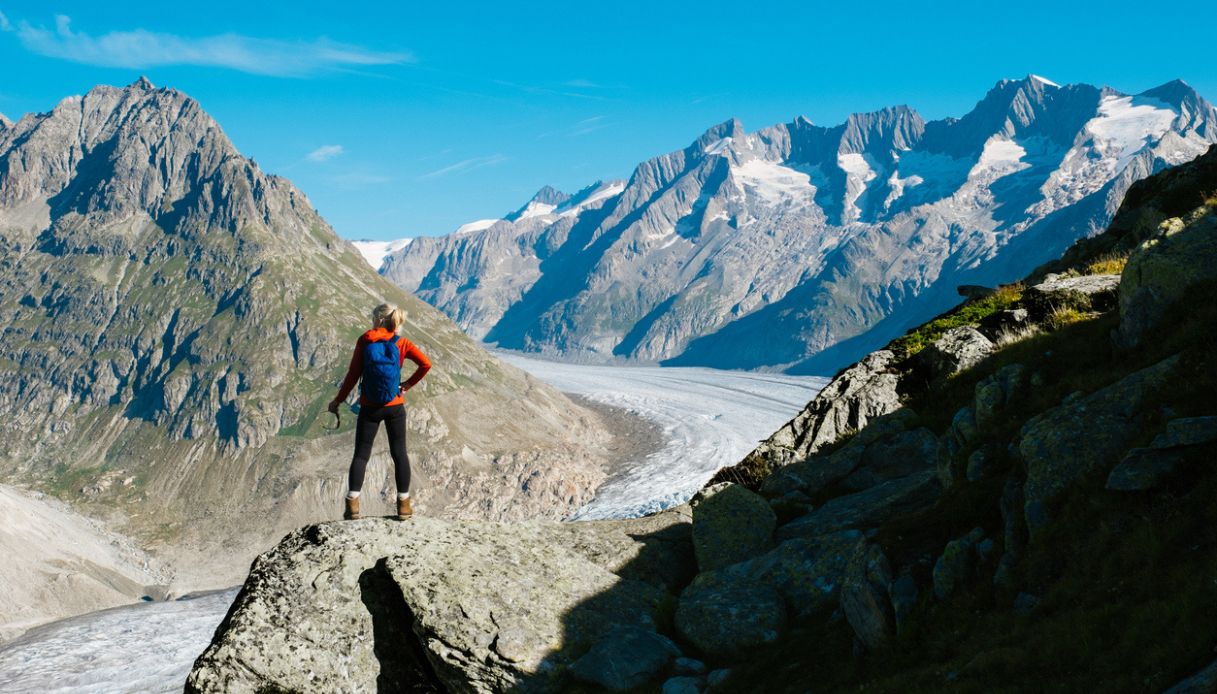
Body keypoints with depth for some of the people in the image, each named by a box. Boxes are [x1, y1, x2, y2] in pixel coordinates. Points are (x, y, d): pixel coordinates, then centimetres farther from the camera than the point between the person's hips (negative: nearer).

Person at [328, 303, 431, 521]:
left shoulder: (364, 341, -6)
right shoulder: (401, 343, -3)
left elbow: (353, 374, -6)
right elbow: (426, 364, -12)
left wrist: (338, 400, 3)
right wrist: (408, 384, 1)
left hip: (369, 408, -1)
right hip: (395, 407, 1)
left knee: (361, 454, 7)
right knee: (399, 453, 10)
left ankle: (353, 503, -2)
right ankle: (404, 504, 10)